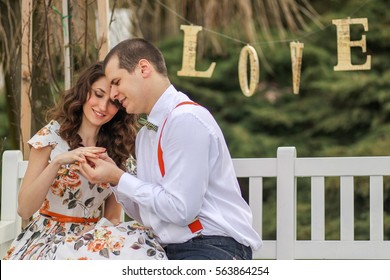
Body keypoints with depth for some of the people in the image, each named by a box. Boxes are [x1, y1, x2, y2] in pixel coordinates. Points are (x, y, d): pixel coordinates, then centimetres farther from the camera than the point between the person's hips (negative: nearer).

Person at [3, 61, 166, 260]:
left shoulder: (117, 147, 7)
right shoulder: (51, 136, -4)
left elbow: (113, 217, 9)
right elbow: (24, 209, -10)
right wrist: (57, 162, -23)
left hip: (93, 236, 4)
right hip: (49, 239, -4)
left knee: (141, 248, -29)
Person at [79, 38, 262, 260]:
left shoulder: (186, 120, -12)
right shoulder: (146, 134, 16)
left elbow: (180, 210, -17)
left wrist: (119, 178, -10)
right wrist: (114, 178, 3)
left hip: (213, 250, -8)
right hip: (172, 250, 8)